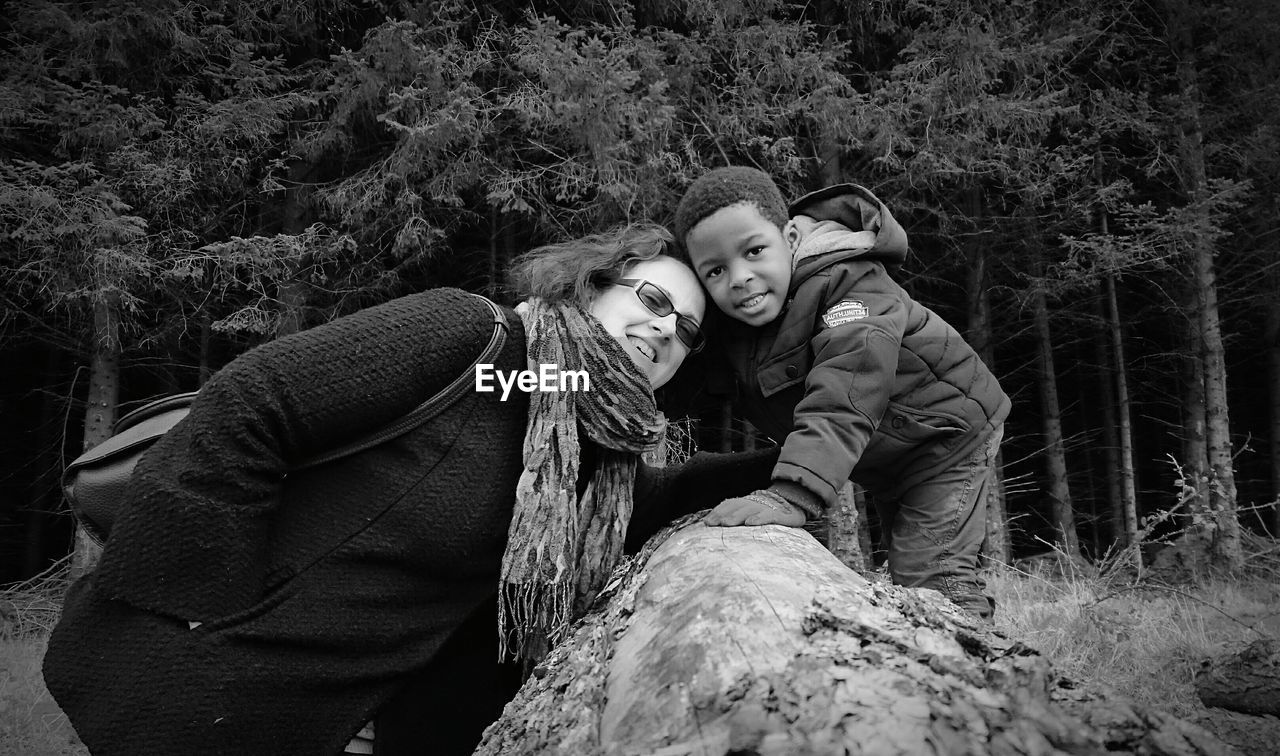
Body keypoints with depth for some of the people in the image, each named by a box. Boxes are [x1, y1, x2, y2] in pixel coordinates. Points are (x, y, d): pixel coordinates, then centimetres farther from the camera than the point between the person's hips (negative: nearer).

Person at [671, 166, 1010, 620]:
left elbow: (846, 399, -50)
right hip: (885, 464, 8)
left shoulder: (849, 279, -35)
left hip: (947, 435, -7)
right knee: (905, 571, 18)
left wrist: (794, 493, -60)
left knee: (932, 578, -14)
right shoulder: (731, 327, -11)